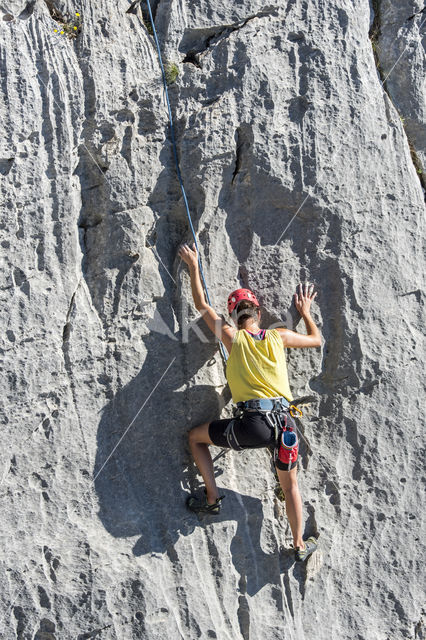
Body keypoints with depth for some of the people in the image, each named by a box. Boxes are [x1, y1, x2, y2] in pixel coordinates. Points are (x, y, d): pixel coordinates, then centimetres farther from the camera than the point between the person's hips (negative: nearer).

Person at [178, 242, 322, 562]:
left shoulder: (233, 337, 2)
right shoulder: (279, 336, 8)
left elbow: (202, 305, 13)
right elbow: (316, 339, 26)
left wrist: (193, 265, 22)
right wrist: (305, 312, 40)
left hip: (253, 425, -3)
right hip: (285, 422, 3)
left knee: (196, 437, 20)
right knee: (290, 485, 23)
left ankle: (212, 498, 20)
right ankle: (300, 545, 30)